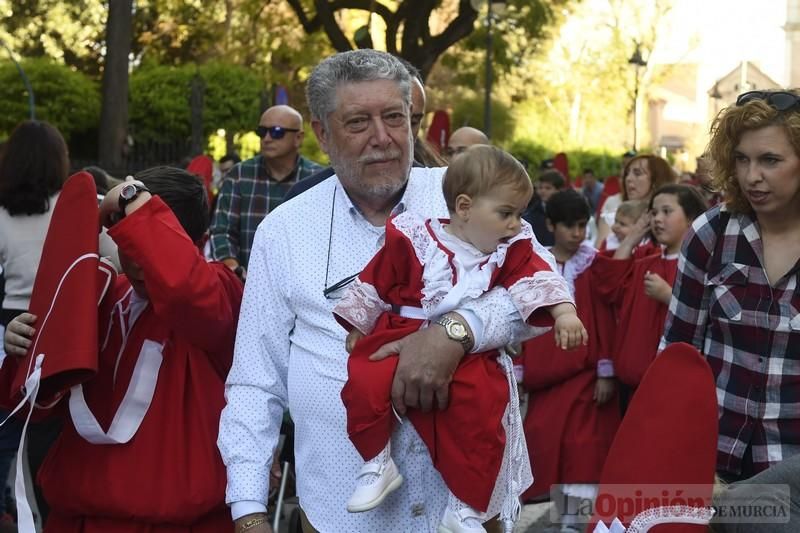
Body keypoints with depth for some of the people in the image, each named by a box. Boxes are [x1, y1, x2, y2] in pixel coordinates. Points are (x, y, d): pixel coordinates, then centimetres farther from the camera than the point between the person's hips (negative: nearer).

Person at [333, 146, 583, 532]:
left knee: (482, 403, -22)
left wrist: (563, 312, -22)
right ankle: (377, 463, -4)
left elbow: (536, 279, -5)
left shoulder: (511, 249, 7)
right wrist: (357, 330, 8)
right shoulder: (413, 238, -2)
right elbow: (374, 284, 5)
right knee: (365, 381, -28)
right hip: (402, 336, -1)